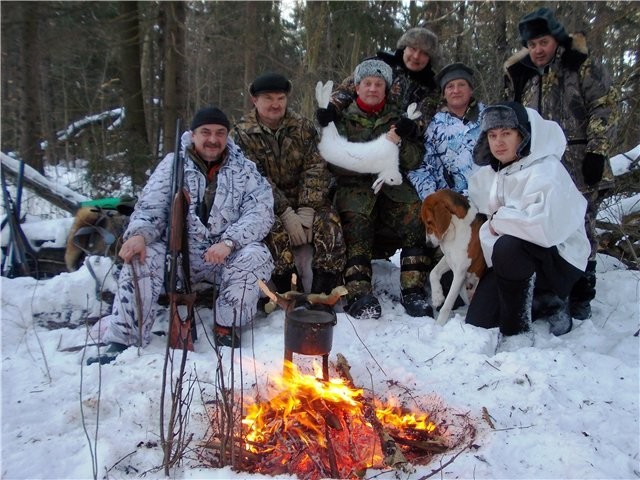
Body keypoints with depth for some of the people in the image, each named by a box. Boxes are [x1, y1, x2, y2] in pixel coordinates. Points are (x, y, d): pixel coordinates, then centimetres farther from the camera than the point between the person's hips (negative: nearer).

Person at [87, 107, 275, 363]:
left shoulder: (245, 170, 5)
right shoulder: (173, 164, 7)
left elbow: (260, 212, -8)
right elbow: (150, 207, 2)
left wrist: (229, 241, -26)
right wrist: (139, 235, -22)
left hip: (227, 254, 0)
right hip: (179, 253, 1)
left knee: (255, 256, -29)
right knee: (142, 258, -25)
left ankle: (227, 326, -11)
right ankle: (123, 339, -16)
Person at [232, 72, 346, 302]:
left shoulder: (303, 127, 5)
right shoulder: (242, 133, -4)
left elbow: (316, 167, -5)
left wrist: (307, 208, -20)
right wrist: (286, 214, -24)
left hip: (303, 198, 2)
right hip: (266, 203, -2)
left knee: (329, 221, -25)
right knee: (274, 229, -34)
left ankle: (324, 290, -24)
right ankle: (288, 290, -25)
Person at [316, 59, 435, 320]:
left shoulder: (397, 118, 18)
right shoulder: (343, 117, 11)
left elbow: (413, 161, 8)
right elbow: (336, 163, -3)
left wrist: (401, 141, -12)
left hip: (393, 185, 2)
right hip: (355, 186, -2)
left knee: (416, 215, -25)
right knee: (355, 221, -31)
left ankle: (413, 289, -21)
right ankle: (358, 293, -32)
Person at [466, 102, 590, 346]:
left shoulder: (545, 172, -22)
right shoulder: (489, 174, 3)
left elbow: (545, 227, -38)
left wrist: (499, 219, -22)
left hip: (558, 260, -7)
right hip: (509, 260, 7)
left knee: (508, 247, -38)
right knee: (477, 322, -2)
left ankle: (516, 334, -18)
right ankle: (547, 304, 19)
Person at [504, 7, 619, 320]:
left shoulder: (581, 65, 0)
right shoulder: (521, 76, 15)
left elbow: (604, 107, -5)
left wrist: (597, 151, -13)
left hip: (577, 167, -5)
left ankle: (581, 294, 8)